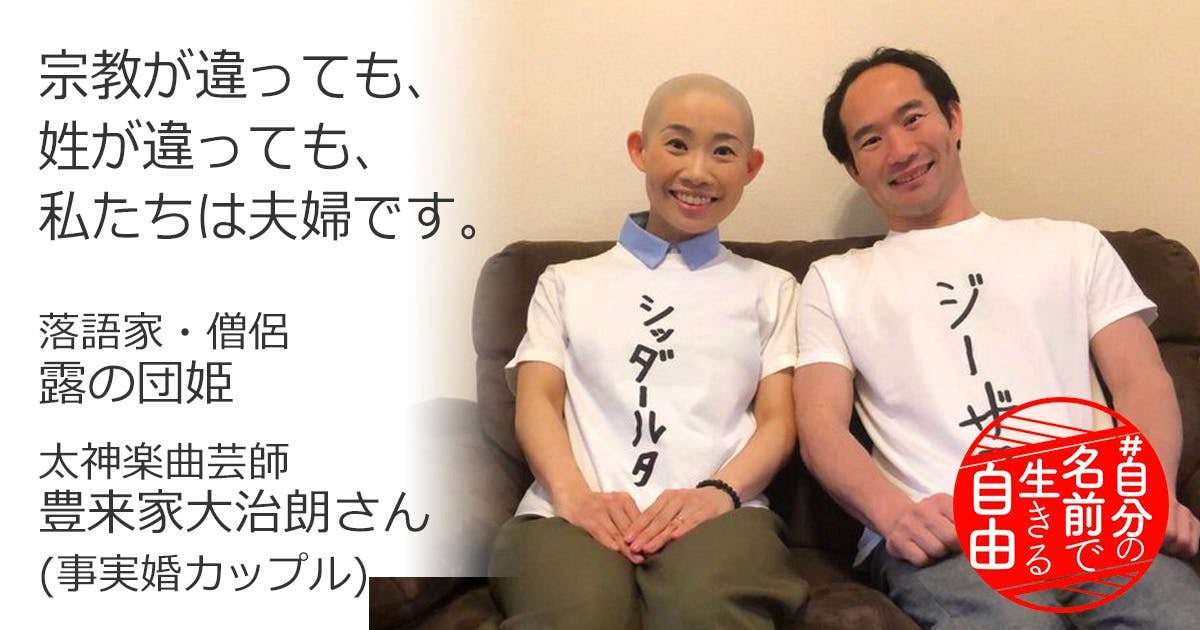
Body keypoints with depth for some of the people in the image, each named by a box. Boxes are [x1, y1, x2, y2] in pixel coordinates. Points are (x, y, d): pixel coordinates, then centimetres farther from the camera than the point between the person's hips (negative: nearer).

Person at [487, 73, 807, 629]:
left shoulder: (769, 287, 26)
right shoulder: (567, 282, 26)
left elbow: (779, 419, 13)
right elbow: (537, 401, 11)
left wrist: (719, 492, -10)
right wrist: (574, 494, -11)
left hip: (715, 512, 0)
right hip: (573, 513, 0)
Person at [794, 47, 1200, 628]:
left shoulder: (1071, 246, 25)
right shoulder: (834, 281, 21)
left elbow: (1143, 383, 15)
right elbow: (821, 423, 8)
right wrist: (895, 513, -15)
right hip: (943, 532, -1)